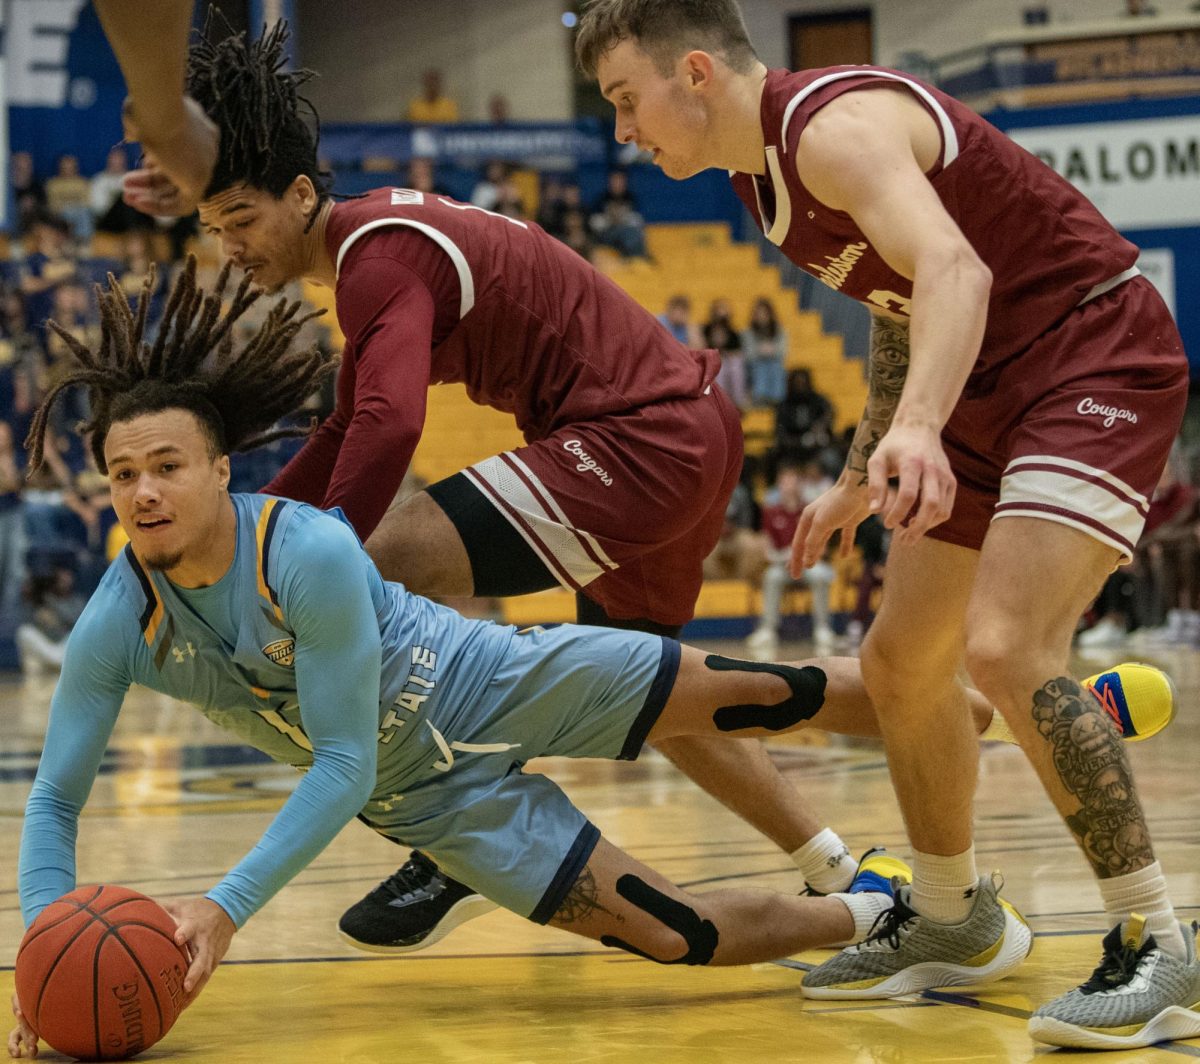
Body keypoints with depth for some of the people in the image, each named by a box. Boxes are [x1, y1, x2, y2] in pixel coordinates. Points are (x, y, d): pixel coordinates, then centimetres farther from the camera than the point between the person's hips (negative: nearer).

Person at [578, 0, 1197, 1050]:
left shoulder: (835, 125, -23)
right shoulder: (764, 167, 8)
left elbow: (955, 272, -41)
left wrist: (916, 428, -58)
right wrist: (861, 477, 26)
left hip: (1099, 355, -10)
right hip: (994, 386, 10)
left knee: (1007, 648, -25)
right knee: (901, 664, 12)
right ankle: (951, 920, 31)